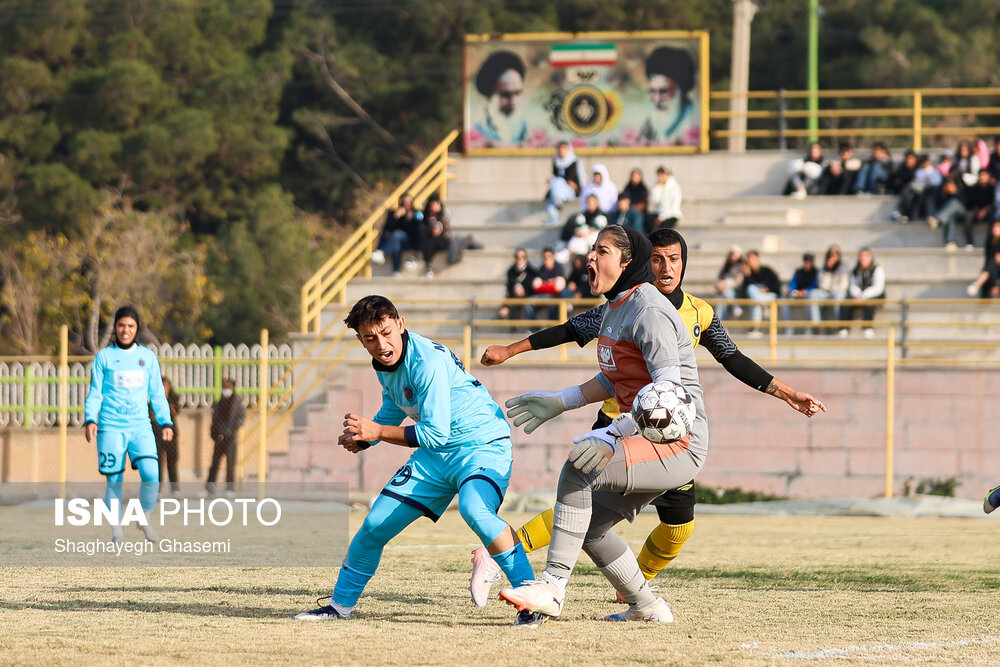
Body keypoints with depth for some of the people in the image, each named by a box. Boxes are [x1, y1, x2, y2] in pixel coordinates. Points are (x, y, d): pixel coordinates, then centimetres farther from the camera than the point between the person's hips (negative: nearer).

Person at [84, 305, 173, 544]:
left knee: (151, 474, -17)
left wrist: (165, 422, 5)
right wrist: (90, 419, -9)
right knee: (114, 480, -2)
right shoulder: (104, 356, 5)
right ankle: (116, 531, 11)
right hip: (111, 427, -1)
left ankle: (145, 519, 7)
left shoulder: (147, 357, 12)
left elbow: (157, 394, 15)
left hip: (140, 427, 1)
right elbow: (95, 392, 6)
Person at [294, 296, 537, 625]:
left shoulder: (428, 361, -25)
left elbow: (435, 433, -27)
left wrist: (377, 431, -22)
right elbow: (393, 409, 22)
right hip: (436, 454, 8)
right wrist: (362, 437, 4)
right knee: (375, 525, 6)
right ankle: (340, 605, 27)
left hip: (483, 444, -8)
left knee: (473, 509, -38)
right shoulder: (384, 363, 2)